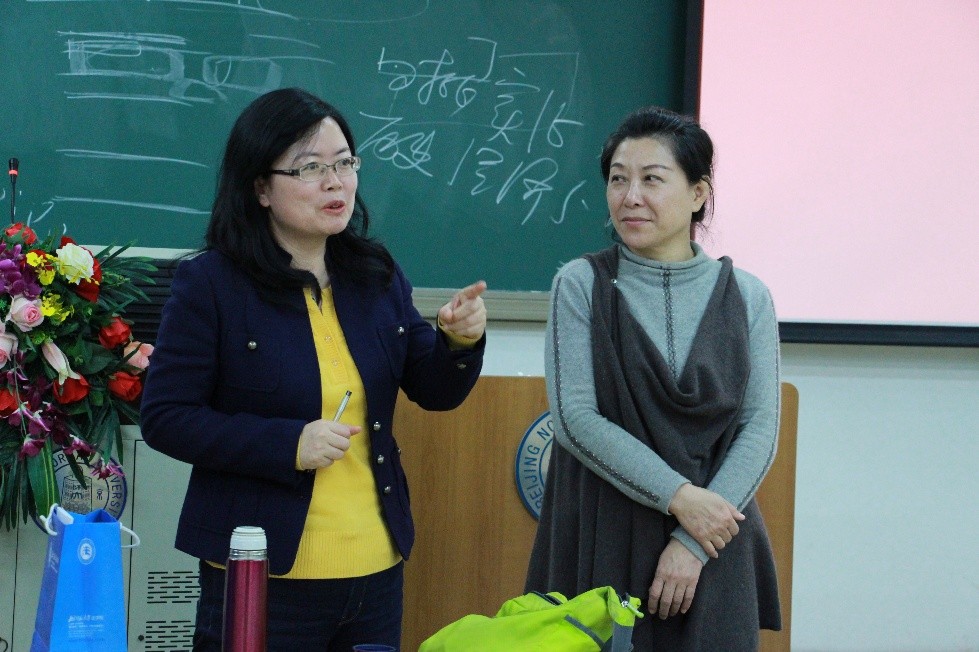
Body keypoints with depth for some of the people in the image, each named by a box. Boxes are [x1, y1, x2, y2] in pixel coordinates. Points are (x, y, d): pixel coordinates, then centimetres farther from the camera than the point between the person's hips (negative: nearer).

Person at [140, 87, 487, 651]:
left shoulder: (376, 275, 6)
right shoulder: (210, 283, -8)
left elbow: (435, 392, 11)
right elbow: (165, 418, -9)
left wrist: (462, 341, -12)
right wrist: (288, 445, -20)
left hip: (376, 571, 5)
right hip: (261, 575, -5)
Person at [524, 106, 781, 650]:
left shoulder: (747, 297, 4)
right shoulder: (582, 284, -1)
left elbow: (760, 429, -1)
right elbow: (575, 417, -8)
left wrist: (693, 544, -12)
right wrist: (677, 496, -16)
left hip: (712, 545, 1)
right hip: (602, 540, -1)